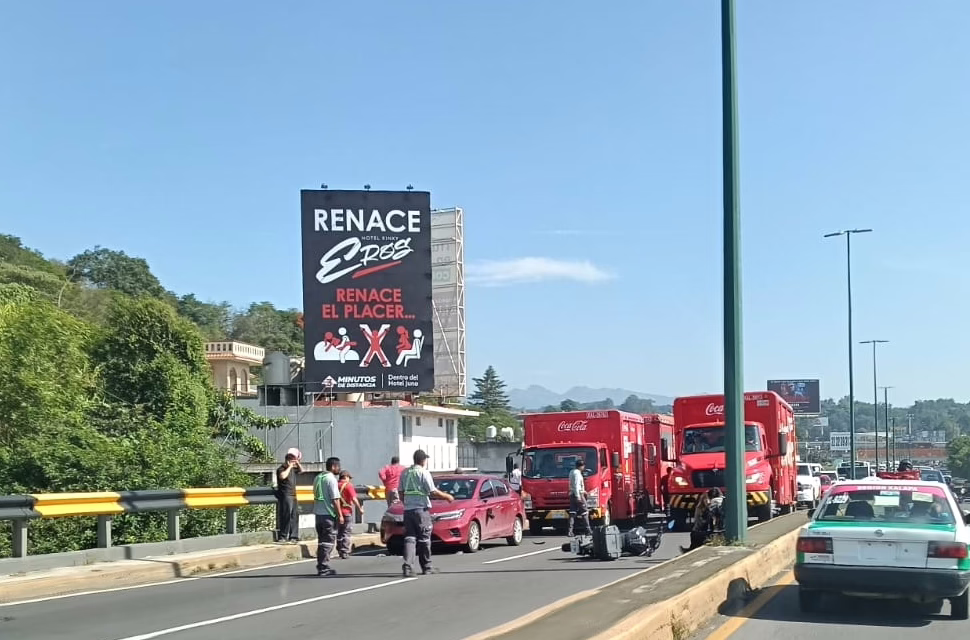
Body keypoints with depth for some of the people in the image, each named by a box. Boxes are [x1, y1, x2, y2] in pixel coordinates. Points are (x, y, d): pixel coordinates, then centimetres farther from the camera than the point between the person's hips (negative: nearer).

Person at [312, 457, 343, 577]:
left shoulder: (318, 478, 13)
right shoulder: (331, 479, -13)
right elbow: (335, 499, -16)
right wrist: (340, 515, -13)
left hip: (318, 513, 8)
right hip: (328, 514, -8)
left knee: (322, 541, 13)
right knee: (328, 542, -4)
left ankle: (321, 568, 16)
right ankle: (324, 568, -5)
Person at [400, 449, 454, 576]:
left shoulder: (405, 473, 12)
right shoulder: (424, 473, -7)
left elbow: (401, 493, 15)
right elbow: (433, 492, -10)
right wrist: (447, 496, 2)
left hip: (407, 509, 5)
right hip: (421, 509, -5)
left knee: (409, 538, 2)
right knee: (424, 539, 5)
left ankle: (407, 566, -12)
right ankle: (426, 567, 13)